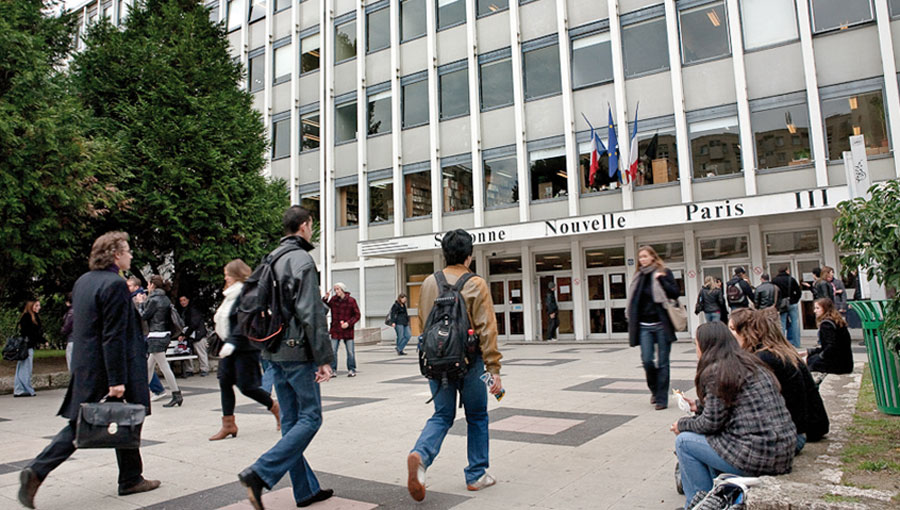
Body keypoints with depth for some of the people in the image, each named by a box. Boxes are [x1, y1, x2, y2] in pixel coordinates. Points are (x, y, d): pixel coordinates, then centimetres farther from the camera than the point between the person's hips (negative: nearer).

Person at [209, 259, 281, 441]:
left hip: (245, 348, -9)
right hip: (231, 346, 9)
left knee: (246, 386, -6)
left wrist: (231, 343, -26)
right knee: (224, 382, 5)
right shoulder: (233, 294, 15)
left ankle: (276, 407, 16)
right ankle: (228, 425, 12)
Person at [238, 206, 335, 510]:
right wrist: (324, 358, -17)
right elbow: (311, 314, -19)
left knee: (291, 421, 11)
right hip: (298, 352, -9)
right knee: (310, 418, 1)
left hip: (274, 351, 9)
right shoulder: (302, 260, -13)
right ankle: (259, 474, -9)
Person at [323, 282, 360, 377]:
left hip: (347, 330, -2)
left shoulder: (351, 301, -5)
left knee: (350, 351, 3)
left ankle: (352, 370, 15)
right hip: (335, 330, 2)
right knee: (332, 351, 0)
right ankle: (333, 370, 11)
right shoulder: (333, 300, 2)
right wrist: (325, 299, -7)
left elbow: (357, 315, -2)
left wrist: (348, 323, -15)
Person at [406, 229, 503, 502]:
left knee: (442, 415, 14)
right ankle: (476, 475, 23)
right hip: (469, 362, -3)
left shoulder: (429, 283, 3)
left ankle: (420, 455, -12)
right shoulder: (476, 285, -10)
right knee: (477, 417, 14)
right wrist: (494, 369, -11)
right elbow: (487, 329, -13)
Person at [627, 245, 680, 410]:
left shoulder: (664, 272, 1)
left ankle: (662, 398, 9)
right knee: (647, 360, -5)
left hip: (662, 324, -3)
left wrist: (661, 279, -17)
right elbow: (634, 300, 18)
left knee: (662, 362, 1)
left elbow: (675, 293, -8)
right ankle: (654, 390, 21)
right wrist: (630, 315, 7)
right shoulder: (638, 276, 12)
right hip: (644, 326, 3)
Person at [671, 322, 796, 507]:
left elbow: (712, 422, -10)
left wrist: (682, 424, 6)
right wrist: (698, 405, 28)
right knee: (713, 437, 26)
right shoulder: (749, 363, 15)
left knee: (683, 441, 2)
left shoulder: (716, 370, -12)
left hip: (757, 457, -9)